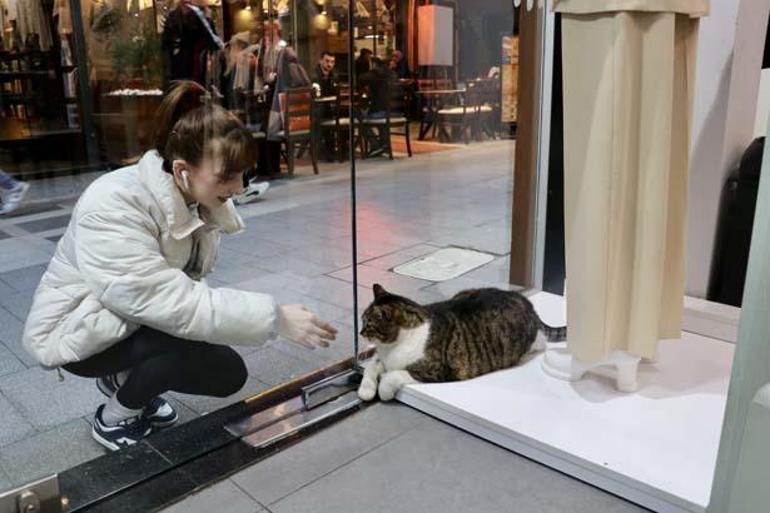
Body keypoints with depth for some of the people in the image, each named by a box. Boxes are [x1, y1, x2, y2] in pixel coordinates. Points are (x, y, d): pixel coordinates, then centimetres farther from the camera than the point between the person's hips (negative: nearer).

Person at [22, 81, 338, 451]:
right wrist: (275, 318, -42)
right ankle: (114, 420, 0)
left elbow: (181, 287, -3)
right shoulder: (112, 209, -33)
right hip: (80, 330, -7)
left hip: (140, 317, 8)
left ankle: (121, 379, 15)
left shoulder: (197, 196, -10)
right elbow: (172, 304, -40)